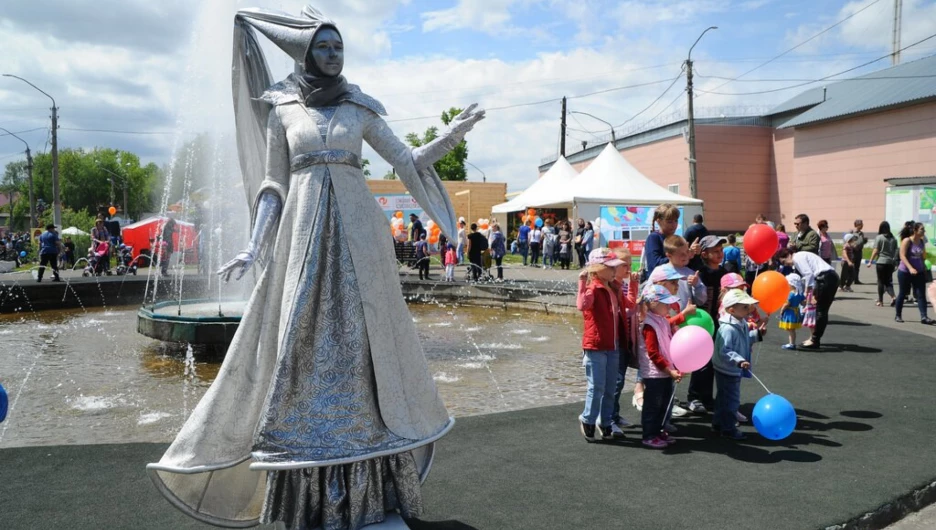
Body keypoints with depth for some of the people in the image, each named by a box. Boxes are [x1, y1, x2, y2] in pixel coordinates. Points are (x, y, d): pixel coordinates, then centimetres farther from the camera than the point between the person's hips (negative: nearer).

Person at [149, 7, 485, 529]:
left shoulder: (361, 109, 11)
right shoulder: (281, 109, 10)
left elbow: (409, 162, 9)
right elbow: (272, 186, 8)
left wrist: (453, 134, -4)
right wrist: (255, 247, -1)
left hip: (357, 231, 0)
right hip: (303, 231, 0)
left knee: (362, 338, 0)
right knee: (300, 341, -2)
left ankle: (368, 482, 12)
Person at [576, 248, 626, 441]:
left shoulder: (613, 289, 13)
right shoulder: (593, 289, -15)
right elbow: (582, 305, -38)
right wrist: (582, 282, -40)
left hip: (613, 346, 8)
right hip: (595, 346, -8)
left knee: (610, 389, 13)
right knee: (597, 387, -2)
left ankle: (606, 424, 24)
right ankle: (588, 420, 16)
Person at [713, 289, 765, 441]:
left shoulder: (741, 324, 5)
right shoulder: (728, 329, -29)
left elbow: (745, 340, 22)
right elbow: (724, 351, -32)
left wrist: (757, 333, 15)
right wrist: (739, 361, -41)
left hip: (734, 371, 10)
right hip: (727, 371, -10)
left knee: (723, 399, 21)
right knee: (731, 400, 1)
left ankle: (718, 424, 34)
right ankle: (728, 429, 13)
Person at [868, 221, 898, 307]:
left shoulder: (879, 237, -6)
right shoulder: (893, 238, 6)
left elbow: (875, 251, -10)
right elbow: (896, 251, 7)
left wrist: (870, 261, -5)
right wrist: (895, 264, 14)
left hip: (881, 262, -4)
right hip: (890, 262, 4)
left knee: (881, 281, 3)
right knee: (888, 281, 12)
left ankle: (880, 301, 6)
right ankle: (893, 297, -8)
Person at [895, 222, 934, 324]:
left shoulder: (922, 242, 7)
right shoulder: (907, 241, -12)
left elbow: (922, 257, 16)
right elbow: (902, 256, -18)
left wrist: (924, 270, 14)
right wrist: (910, 268, -28)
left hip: (919, 273, 5)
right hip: (905, 272, -5)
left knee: (921, 294, -4)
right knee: (902, 294, 5)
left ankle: (924, 317, -7)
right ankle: (898, 315, 17)